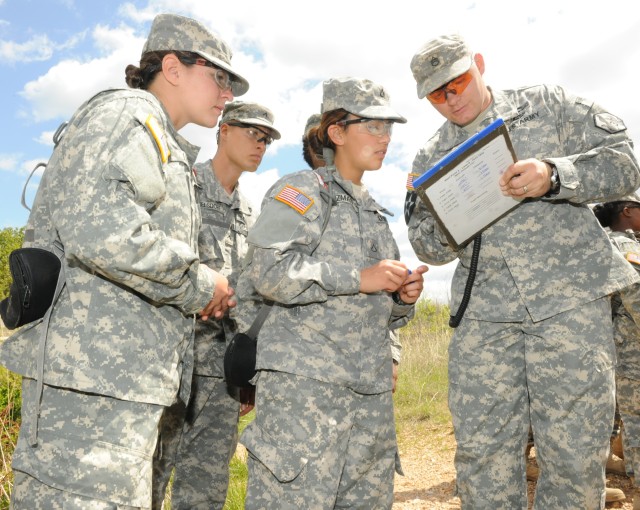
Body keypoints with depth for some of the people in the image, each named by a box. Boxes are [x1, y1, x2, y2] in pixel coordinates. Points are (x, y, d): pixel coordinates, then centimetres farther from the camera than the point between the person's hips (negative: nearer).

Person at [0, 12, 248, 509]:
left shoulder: (165, 148, 26)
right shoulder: (125, 113, -6)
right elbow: (99, 229, -23)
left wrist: (205, 293, 10)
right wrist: (199, 286, -11)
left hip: (126, 371, 10)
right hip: (90, 365, -10)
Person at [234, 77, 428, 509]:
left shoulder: (376, 212, 23)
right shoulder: (303, 190, 0)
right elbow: (268, 270, -17)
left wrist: (404, 297, 5)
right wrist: (359, 278, -16)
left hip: (371, 392, 8)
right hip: (304, 383, -7)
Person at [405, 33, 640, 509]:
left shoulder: (548, 105, 8)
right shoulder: (430, 159, 15)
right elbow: (428, 248, 13)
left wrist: (554, 175, -16)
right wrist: (446, 222, -9)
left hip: (570, 296, -2)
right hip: (483, 313, 3)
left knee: (575, 450, 1)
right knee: (482, 451, 3)